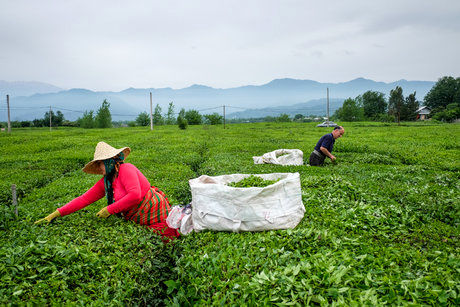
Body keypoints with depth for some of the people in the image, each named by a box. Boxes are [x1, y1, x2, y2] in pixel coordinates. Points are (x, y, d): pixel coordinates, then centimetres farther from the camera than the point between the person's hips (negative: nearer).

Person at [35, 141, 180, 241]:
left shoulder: (126, 169, -20)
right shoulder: (104, 183, 6)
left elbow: (135, 195, -31)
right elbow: (83, 199, 6)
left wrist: (109, 210, -23)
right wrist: (56, 214, 1)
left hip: (155, 210, -8)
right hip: (140, 220, 8)